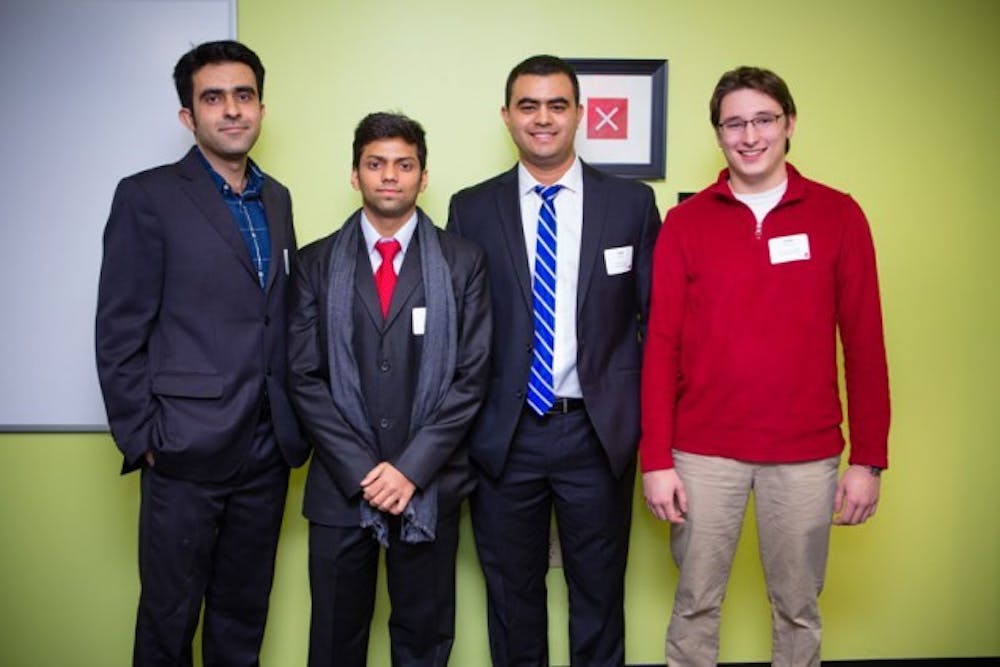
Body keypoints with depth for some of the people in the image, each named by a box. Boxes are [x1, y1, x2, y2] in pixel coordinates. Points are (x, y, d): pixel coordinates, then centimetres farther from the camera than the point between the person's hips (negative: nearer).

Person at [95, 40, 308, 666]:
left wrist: (295, 423, 8)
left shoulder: (277, 198, 11)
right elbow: (120, 334, -7)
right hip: (188, 449, -5)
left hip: (268, 449, 5)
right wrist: (141, 439, -10)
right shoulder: (147, 197, -6)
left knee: (244, 613, 17)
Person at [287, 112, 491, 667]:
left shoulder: (463, 262, 3)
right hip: (341, 486, 1)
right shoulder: (318, 263, 4)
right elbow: (304, 378, 0)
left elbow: (471, 376, -3)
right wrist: (361, 470, -9)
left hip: (429, 485, 0)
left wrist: (411, 469, -11)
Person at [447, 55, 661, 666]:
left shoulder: (632, 203, 1)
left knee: (599, 592, 15)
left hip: (598, 432, 0)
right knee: (512, 592, 15)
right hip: (504, 434, 1)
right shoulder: (471, 209, 2)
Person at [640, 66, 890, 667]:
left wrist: (869, 459, -1)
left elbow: (864, 342, 1)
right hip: (703, 453, 0)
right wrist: (656, 459, -5)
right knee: (696, 604, 11)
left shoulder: (838, 216, 1)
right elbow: (662, 345, -1)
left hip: (807, 453, 0)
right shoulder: (686, 222, 1)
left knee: (799, 609, 13)